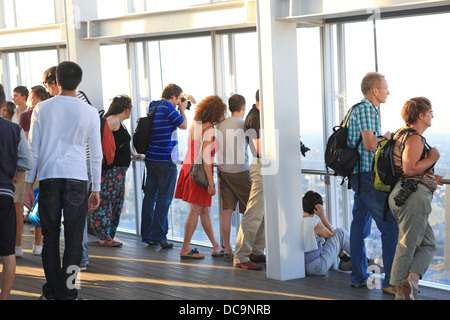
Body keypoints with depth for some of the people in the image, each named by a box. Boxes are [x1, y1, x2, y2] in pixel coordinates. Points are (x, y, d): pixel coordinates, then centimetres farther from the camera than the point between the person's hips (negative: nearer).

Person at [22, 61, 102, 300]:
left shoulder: (42, 109, 3)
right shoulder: (90, 112, 3)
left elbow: (34, 150, 4)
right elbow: (96, 154, 4)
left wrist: (28, 184, 10)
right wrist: (96, 189, 11)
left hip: (48, 177, 1)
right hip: (76, 178, -1)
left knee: (50, 237, 9)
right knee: (74, 239, 3)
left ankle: (51, 292, 14)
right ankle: (66, 293, 2)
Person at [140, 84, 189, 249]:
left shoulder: (153, 106, 12)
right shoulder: (167, 107, -13)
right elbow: (183, 125, -5)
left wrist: (179, 108, 21)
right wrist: (182, 109, 10)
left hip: (151, 159, 8)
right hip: (166, 161, -8)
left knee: (150, 196, 11)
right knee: (164, 199, -3)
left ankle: (146, 234, 14)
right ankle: (158, 236, -4)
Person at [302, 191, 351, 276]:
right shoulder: (315, 224, -23)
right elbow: (331, 234, -2)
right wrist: (322, 215, -10)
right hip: (318, 267, -8)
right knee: (340, 232, 3)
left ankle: (345, 261, 25)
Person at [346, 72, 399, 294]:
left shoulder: (368, 109, 20)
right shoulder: (366, 109, -13)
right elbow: (370, 144, -21)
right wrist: (386, 138, -5)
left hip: (359, 177, 11)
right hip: (369, 177, -11)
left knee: (360, 226, 12)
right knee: (390, 227, -9)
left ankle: (359, 277, 18)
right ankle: (391, 281, -7)